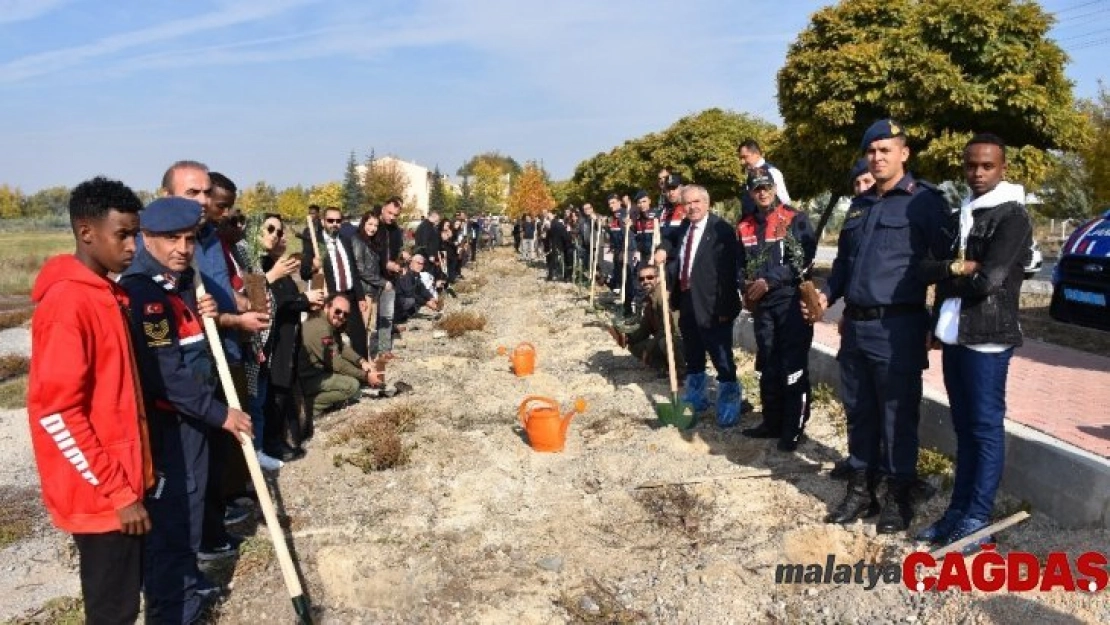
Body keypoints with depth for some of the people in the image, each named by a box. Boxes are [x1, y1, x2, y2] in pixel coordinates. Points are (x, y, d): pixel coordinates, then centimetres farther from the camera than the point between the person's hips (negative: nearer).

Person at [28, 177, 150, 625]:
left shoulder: (104, 293, 9)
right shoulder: (67, 301, -19)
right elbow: (57, 412, -22)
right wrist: (117, 491, -19)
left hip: (121, 479, 9)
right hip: (99, 491, -9)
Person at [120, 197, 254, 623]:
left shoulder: (184, 280, 8)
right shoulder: (139, 290, -21)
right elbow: (165, 372, -25)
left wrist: (206, 318, -2)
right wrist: (219, 413, -19)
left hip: (191, 414, 9)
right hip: (163, 422, -9)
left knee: (190, 503, 21)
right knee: (168, 516, 0)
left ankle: (188, 581, 38)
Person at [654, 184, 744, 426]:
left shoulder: (721, 230, -15)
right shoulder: (685, 227, 10)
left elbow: (727, 272, -18)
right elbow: (672, 238, 33)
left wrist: (724, 308, -20)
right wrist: (663, 249, 9)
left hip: (711, 306, -8)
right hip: (687, 302, 8)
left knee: (722, 359, 2)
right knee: (692, 356, 20)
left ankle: (729, 404, 17)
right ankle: (696, 397, 37)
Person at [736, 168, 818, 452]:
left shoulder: (796, 220, -3)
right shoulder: (744, 227, 13)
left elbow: (802, 261, -12)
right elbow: (741, 264, 20)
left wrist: (769, 281, -15)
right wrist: (747, 286, 0)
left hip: (792, 301, -6)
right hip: (762, 304, 6)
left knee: (794, 367, -4)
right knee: (768, 367, 12)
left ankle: (794, 429, 3)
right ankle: (772, 422, 23)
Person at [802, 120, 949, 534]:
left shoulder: (924, 200, -5)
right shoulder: (859, 205, 17)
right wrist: (826, 295, 7)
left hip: (897, 326, -7)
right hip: (855, 324, 7)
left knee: (898, 415, 3)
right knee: (859, 411, 13)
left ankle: (898, 496, 16)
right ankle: (861, 489, 25)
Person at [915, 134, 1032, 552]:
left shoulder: (1012, 216, -8)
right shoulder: (962, 214, 16)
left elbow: (989, 280, -19)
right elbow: (927, 267, 10)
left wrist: (949, 273, -5)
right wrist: (957, 268, -10)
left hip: (987, 338, -7)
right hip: (954, 335, 7)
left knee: (986, 429, 0)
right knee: (963, 427, 13)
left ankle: (978, 520, 8)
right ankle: (958, 510, 21)